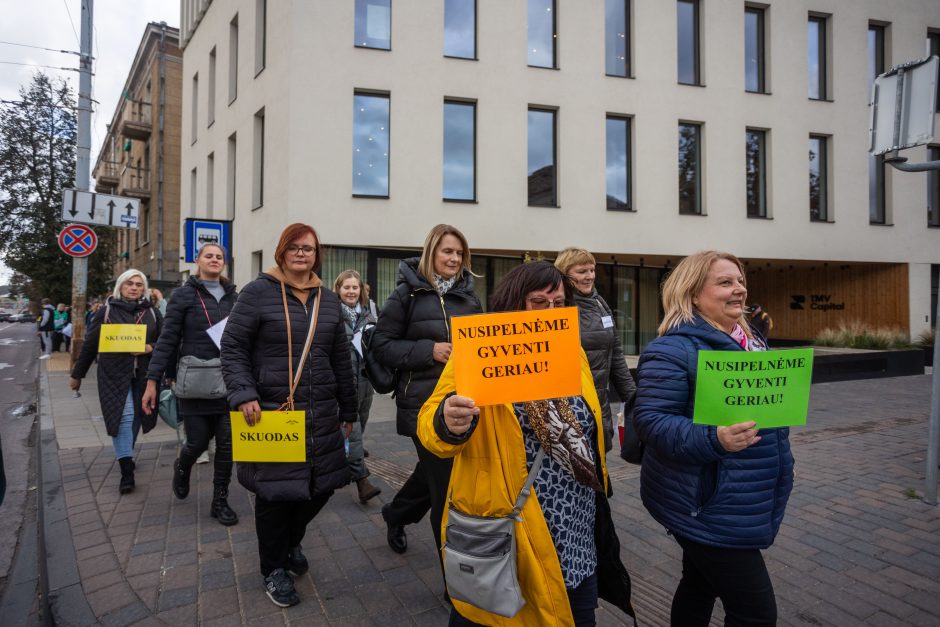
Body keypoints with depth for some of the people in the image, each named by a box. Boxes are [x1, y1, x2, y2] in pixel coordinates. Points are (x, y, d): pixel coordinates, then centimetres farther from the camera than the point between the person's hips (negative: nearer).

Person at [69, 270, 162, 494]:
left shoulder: (152, 312, 9)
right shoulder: (106, 310, 3)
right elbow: (90, 344, 6)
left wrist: (150, 347, -13)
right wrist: (77, 374, 10)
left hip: (143, 376, 3)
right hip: (114, 375, -2)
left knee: (136, 417, 9)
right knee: (123, 417, -9)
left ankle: (125, 456, 34)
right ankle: (127, 472, -8)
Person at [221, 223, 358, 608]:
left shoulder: (328, 300, 11)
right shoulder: (258, 292, -4)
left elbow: (341, 359, 15)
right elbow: (232, 348, -6)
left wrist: (348, 410, 16)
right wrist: (244, 395, -19)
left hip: (321, 415, 5)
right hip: (271, 412, -5)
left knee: (321, 486, 11)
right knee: (275, 491, 4)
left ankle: (291, 541, 41)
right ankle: (274, 568, 27)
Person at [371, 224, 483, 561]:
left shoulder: (468, 295, 11)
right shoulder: (408, 293, -4)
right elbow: (381, 344, -6)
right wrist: (429, 350, -17)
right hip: (424, 400, -5)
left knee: (434, 470, 20)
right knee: (446, 485, -2)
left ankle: (396, 514, 49)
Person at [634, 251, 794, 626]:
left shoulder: (748, 341, 11)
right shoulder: (674, 349, -19)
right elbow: (650, 421, -24)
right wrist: (714, 440, -35)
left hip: (742, 503, 9)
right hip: (709, 506, -9)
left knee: (701, 586, 22)